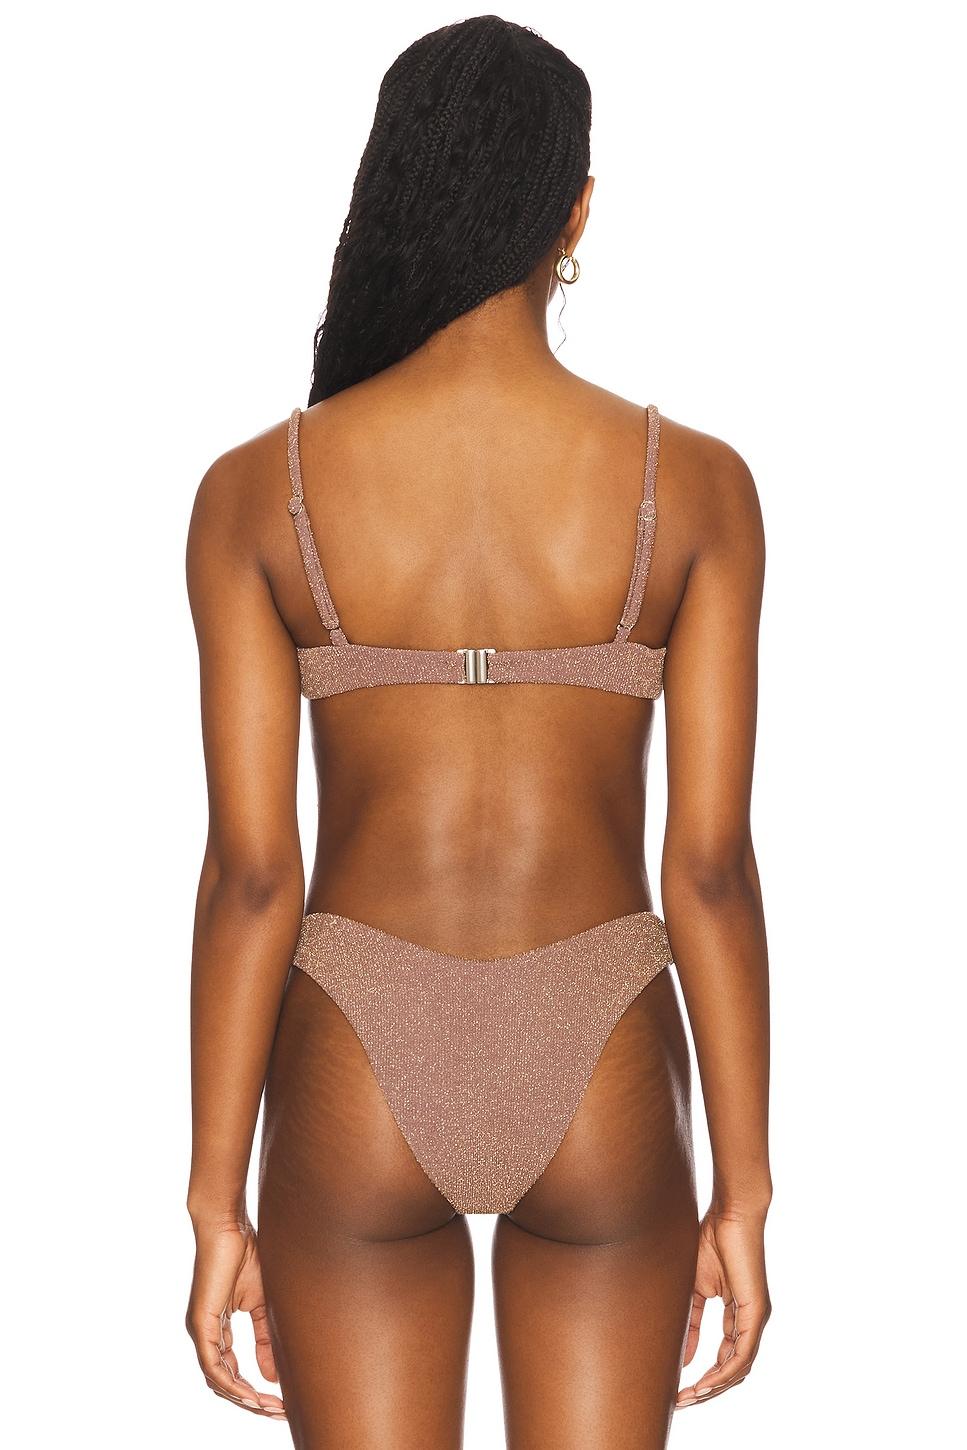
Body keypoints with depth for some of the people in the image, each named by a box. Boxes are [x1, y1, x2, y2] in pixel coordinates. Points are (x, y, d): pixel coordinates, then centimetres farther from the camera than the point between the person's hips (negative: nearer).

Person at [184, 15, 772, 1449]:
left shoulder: (258, 490, -8)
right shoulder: (696, 481, -8)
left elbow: (250, 871, -8)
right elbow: (710, 866, -8)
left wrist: (218, 1214, 0)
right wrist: (744, 1198, 2)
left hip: (358, 1082, 0)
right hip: (600, 1087, 0)